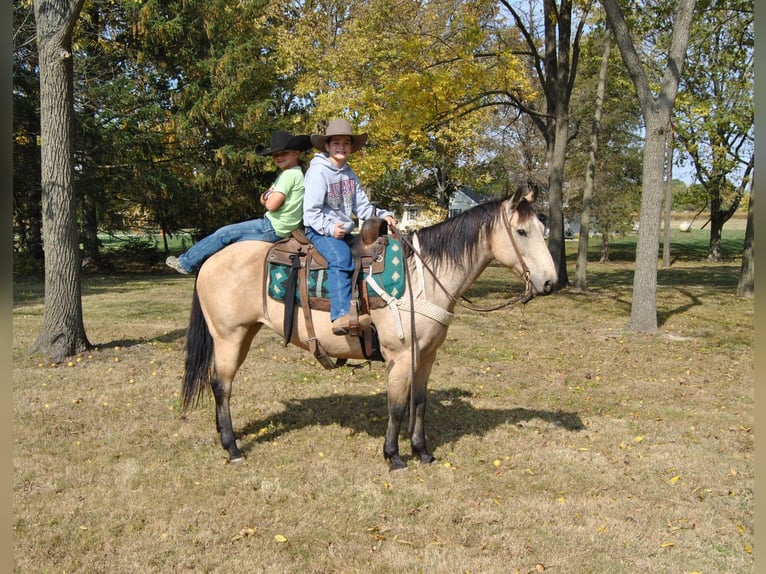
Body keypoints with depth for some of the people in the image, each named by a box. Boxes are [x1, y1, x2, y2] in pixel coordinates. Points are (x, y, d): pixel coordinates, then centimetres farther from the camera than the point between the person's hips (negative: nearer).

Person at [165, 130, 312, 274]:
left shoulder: (290, 174, -15)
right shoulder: (297, 173, 16)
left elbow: (271, 205, -22)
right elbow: (264, 200, 16)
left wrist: (269, 197, -1)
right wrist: (268, 196, -6)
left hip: (273, 228, -10)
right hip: (280, 230, 10)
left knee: (224, 234, -1)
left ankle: (185, 263, 9)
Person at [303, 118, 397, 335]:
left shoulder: (350, 175, 17)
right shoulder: (318, 171, -6)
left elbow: (362, 207, 15)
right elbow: (311, 211, -11)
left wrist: (382, 215, -3)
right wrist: (330, 227, -24)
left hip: (345, 231, 8)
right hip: (320, 230, -8)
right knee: (341, 258, -34)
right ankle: (341, 316, -46)